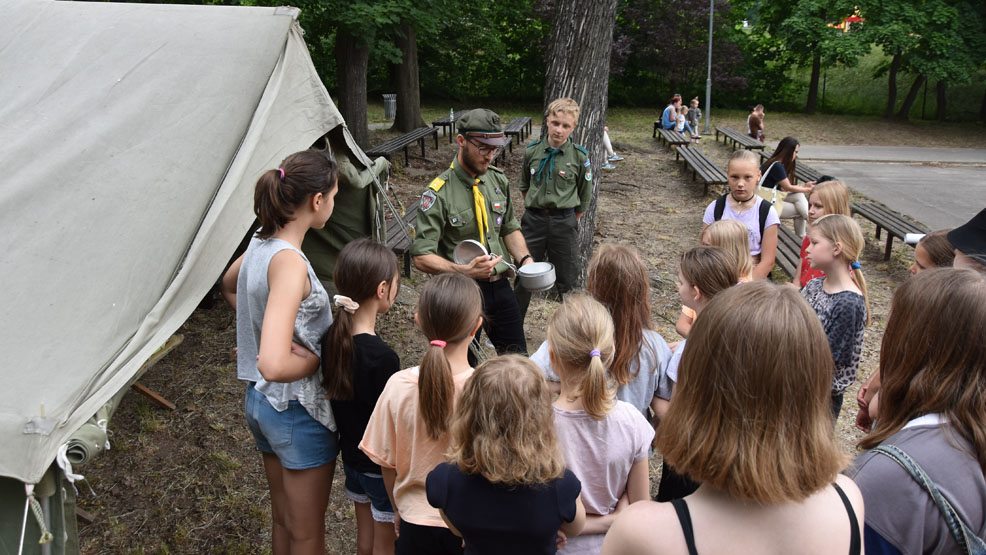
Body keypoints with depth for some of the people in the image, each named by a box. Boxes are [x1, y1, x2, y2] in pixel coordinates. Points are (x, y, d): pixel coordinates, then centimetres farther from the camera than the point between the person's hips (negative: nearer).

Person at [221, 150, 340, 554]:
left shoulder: (260, 245, -1)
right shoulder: (289, 262, -28)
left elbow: (229, 286, 24)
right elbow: (274, 365, -37)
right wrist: (316, 357, -18)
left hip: (259, 401, 9)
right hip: (298, 412, -9)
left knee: (283, 519, 27)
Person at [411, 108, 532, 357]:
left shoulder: (498, 180, 4)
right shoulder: (439, 193, -16)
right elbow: (422, 257, -19)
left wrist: (525, 259, -3)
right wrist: (465, 270, -33)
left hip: (500, 286, 6)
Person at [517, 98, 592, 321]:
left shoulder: (579, 157, -8)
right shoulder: (532, 151, -3)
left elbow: (585, 196, 3)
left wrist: (570, 222, 5)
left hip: (564, 221, -1)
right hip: (533, 219, 1)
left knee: (567, 277, 9)